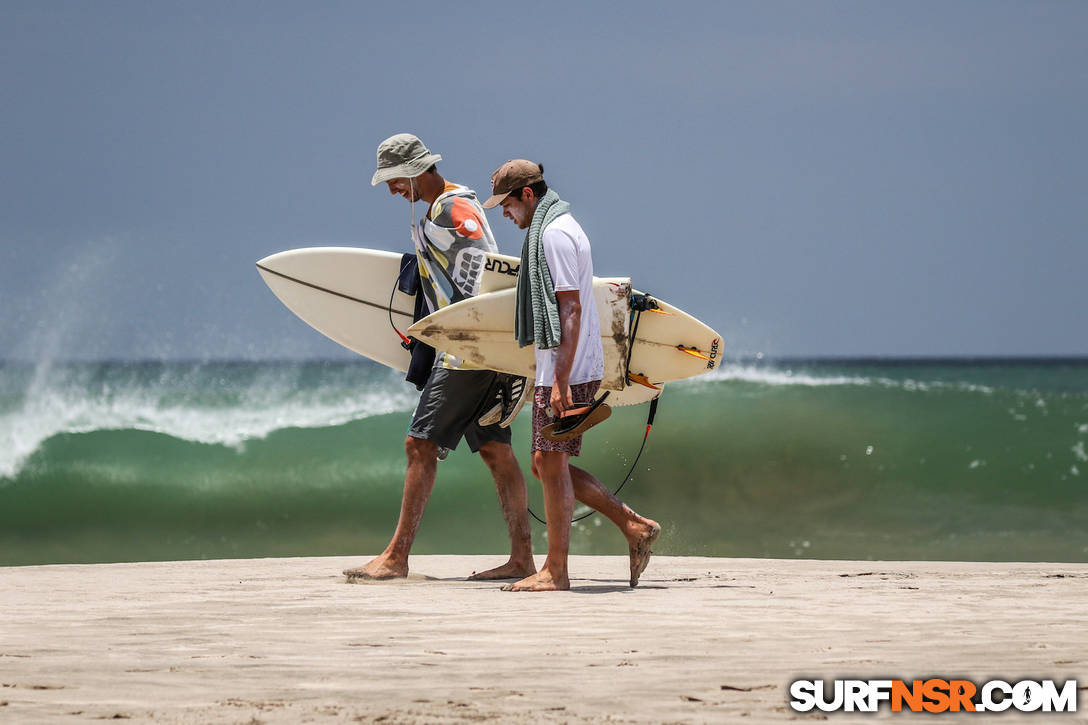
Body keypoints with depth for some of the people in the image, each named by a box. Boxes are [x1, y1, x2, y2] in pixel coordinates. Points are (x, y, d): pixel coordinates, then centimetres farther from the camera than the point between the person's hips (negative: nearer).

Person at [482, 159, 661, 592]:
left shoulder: (554, 234, -14)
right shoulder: (559, 228, 19)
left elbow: (571, 310, -21)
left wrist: (560, 381, -25)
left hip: (568, 369, -10)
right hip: (556, 370, 10)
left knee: (551, 463, -8)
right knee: (546, 465, 11)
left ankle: (555, 571, -5)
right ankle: (635, 527, 14)